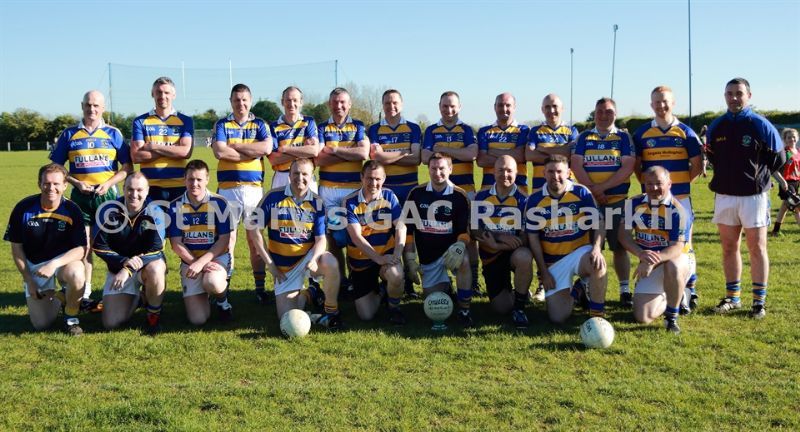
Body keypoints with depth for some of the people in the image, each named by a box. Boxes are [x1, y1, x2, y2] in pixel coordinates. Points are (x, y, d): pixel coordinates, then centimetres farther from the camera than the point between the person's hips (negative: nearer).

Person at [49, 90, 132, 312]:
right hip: (80, 195, 1)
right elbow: (56, 167, 8)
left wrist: (108, 184, -10)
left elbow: (127, 166, 4)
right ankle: (85, 295, 6)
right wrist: (77, 183, -7)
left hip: (108, 194, -1)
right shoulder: (69, 134, 7)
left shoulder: (113, 133, 5)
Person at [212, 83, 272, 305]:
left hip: (254, 187, 1)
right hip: (227, 188, -1)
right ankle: (224, 286, 7)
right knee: (227, 238, 1)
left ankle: (260, 287, 8)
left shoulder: (260, 124, 10)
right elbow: (219, 152, -10)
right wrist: (252, 152, -8)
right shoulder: (222, 124, 7)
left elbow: (267, 148, -9)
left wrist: (235, 146, -8)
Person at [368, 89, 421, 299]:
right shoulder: (374, 130, 7)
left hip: (409, 187, 0)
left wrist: (388, 156, -7)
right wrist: (404, 152, -8)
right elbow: (376, 157, -10)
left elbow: (416, 159, -5)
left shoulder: (413, 129, 8)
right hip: (383, 188, 0)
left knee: (408, 235, 2)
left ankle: (408, 282, 8)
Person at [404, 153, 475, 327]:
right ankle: (444, 284, 37)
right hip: (427, 256, 2)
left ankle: (464, 311, -21)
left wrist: (459, 246, -27)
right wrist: (410, 259, -3)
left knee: (464, 261, -35)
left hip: (450, 250, -2)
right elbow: (408, 229, 2)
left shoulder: (459, 196, -6)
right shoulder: (416, 194, -3)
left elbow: (464, 229, -5)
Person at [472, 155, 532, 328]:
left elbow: (526, 236, -13)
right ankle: (512, 292, 36)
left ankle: (519, 307, -17)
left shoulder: (523, 200, -6)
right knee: (501, 308, -3)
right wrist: (501, 236, -22)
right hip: (491, 256, 2)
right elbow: (475, 231, -6)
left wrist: (497, 245, -25)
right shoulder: (481, 197, 0)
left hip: (515, 251, -2)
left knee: (524, 257, -39)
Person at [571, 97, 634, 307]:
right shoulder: (584, 137, 10)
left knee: (619, 247, 2)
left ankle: (625, 290, 8)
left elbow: (627, 168, -6)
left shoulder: (623, 137, 6)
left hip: (617, 201, -1)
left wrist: (602, 187, -15)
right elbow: (576, 165, -1)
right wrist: (593, 190, -13)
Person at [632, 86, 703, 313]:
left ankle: (688, 291, 6)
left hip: (680, 198, -1)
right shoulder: (642, 133, 6)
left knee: (683, 245, -1)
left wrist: (682, 182, -1)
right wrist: (645, 182, 1)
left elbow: (697, 164, 6)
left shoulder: (686, 132, 3)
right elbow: (635, 164, 13)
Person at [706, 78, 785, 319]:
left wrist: (758, 177, -1)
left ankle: (759, 301, 7)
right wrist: (725, 176, 9)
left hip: (753, 195, -4)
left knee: (757, 248, 0)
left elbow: (778, 158, 1)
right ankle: (732, 298, 19)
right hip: (724, 195, 4)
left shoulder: (760, 125, -5)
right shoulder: (716, 126, 7)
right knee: (729, 248, 9)